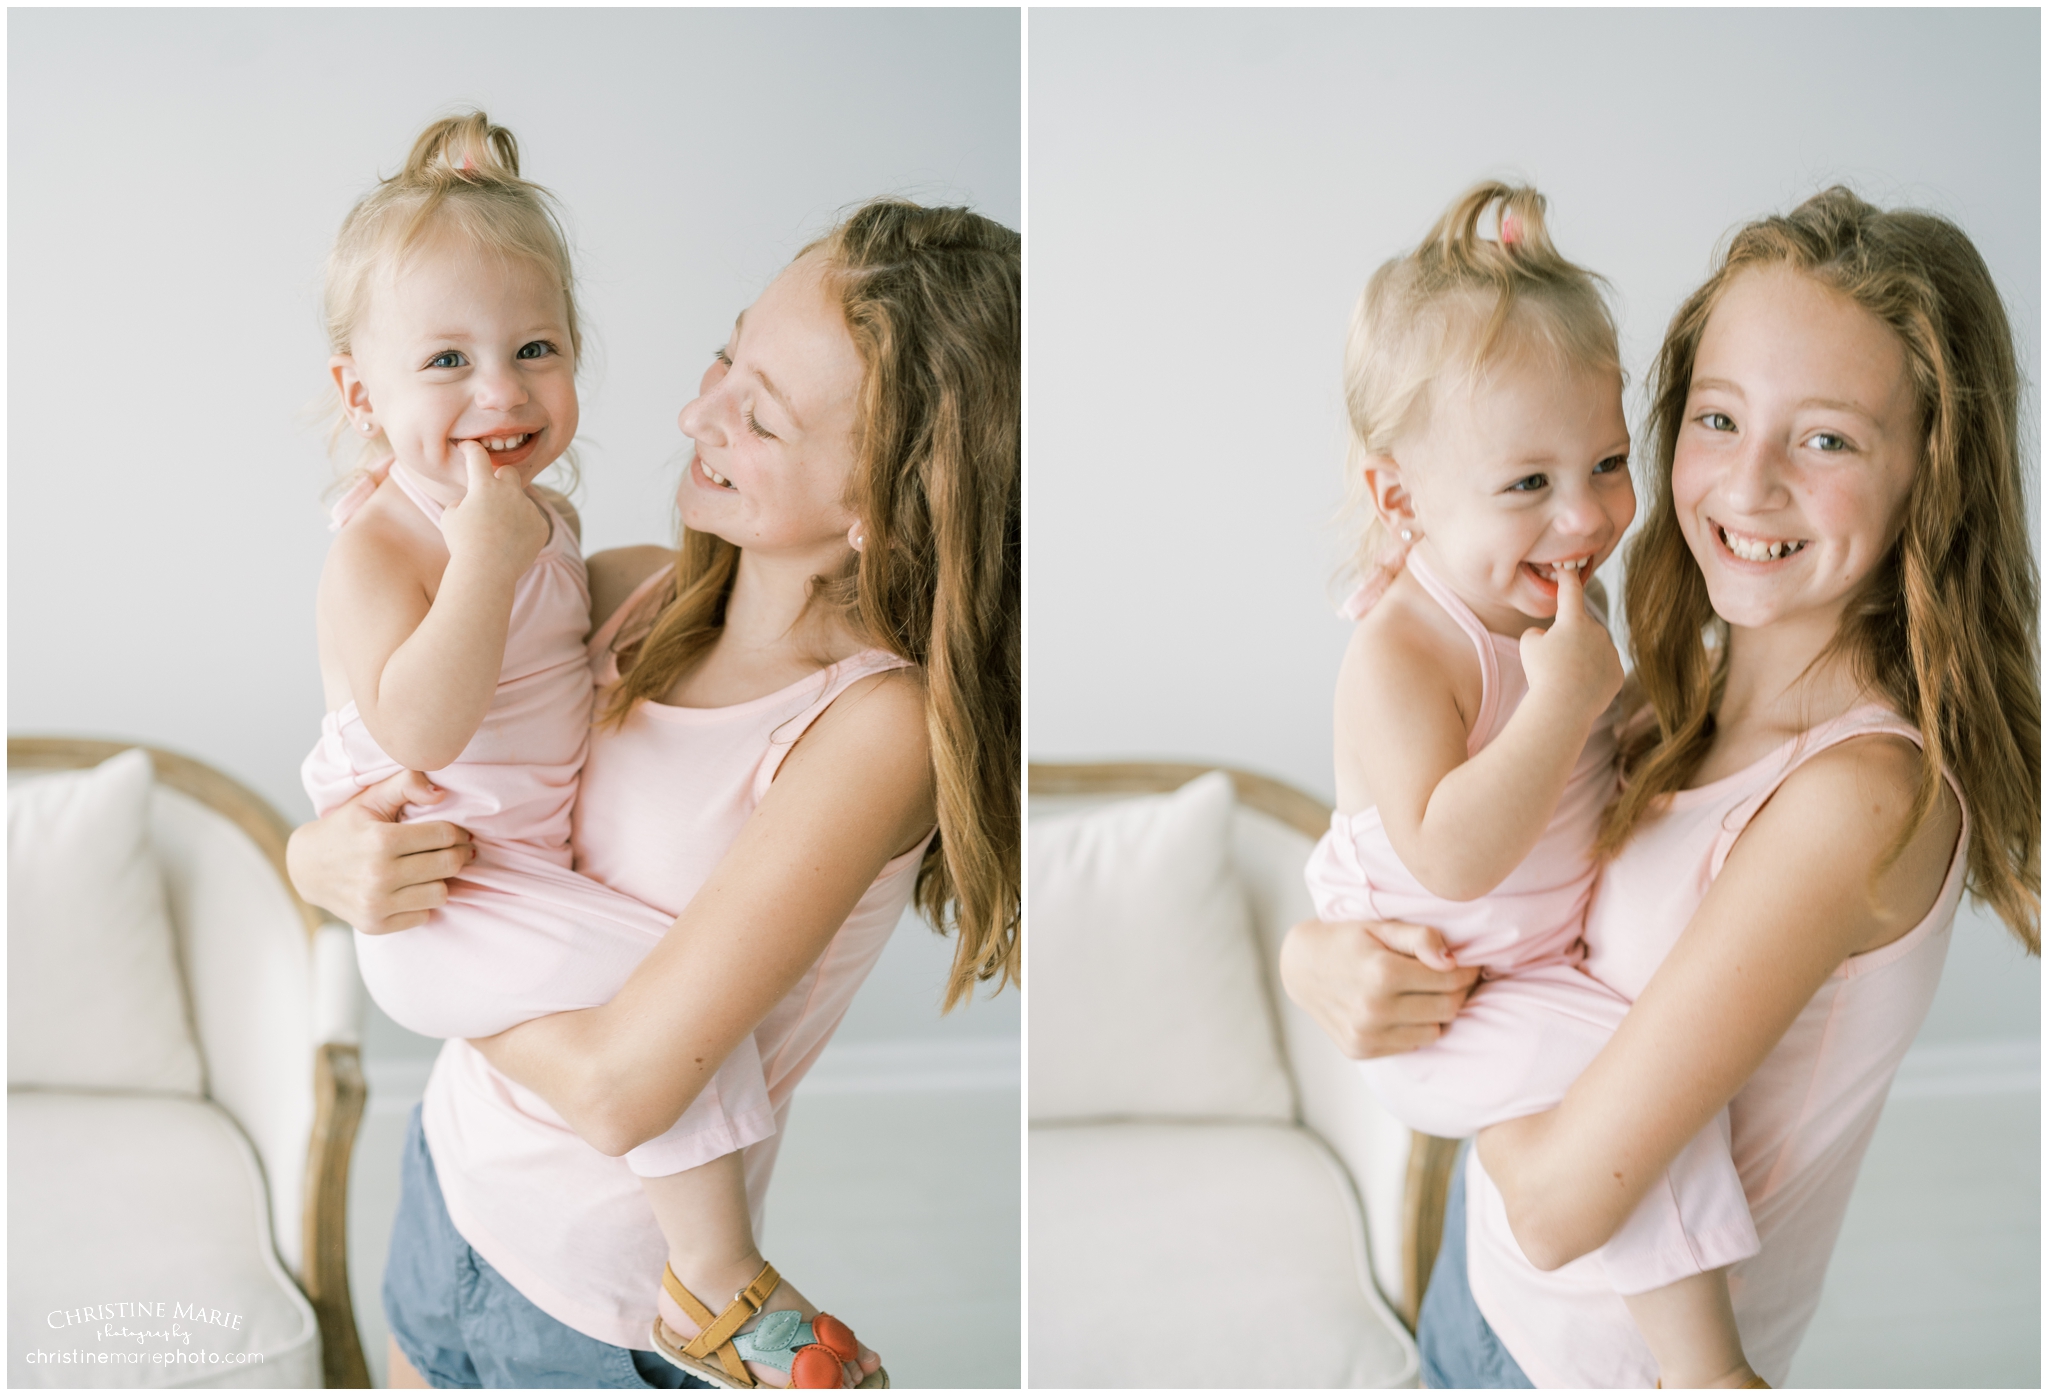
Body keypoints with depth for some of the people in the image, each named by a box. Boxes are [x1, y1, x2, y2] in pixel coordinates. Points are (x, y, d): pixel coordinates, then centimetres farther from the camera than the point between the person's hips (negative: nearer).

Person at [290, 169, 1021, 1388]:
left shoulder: (879, 725, -27)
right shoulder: (646, 591, -9)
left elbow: (618, 1088, -28)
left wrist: (415, 922, -14)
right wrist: (331, 852, -19)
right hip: (454, 1164, 5)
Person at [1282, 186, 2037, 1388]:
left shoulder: (1860, 793, -30)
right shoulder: (1693, 700, -6)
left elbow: (1561, 1200, -30)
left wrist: (1436, 1000, -14)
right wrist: (1319, 955, -19)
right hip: (1493, 1268, 7)